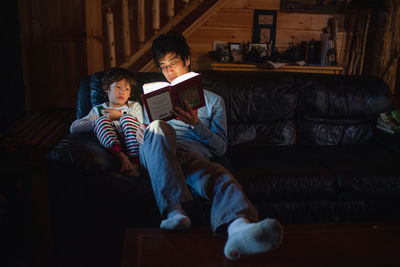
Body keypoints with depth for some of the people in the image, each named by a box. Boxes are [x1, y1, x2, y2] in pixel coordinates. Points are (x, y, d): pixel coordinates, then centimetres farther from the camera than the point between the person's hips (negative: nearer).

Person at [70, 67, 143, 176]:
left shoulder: (134, 106, 27)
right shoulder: (98, 109, 24)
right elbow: (74, 128, 8)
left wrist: (120, 116, 4)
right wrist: (98, 122, -4)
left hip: (133, 143, 0)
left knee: (127, 118, -24)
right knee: (102, 120, -22)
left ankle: (135, 162, -46)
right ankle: (123, 158, -47)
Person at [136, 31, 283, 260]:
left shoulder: (213, 100, 24)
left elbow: (221, 147, 15)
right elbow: (148, 129, 28)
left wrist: (196, 124, -3)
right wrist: (142, 134, 2)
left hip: (195, 156, -1)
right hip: (157, 155, 1)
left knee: (223, 179, -36)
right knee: (157, 127, -35)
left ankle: (239, 228, -70)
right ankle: (174, 211, -46)